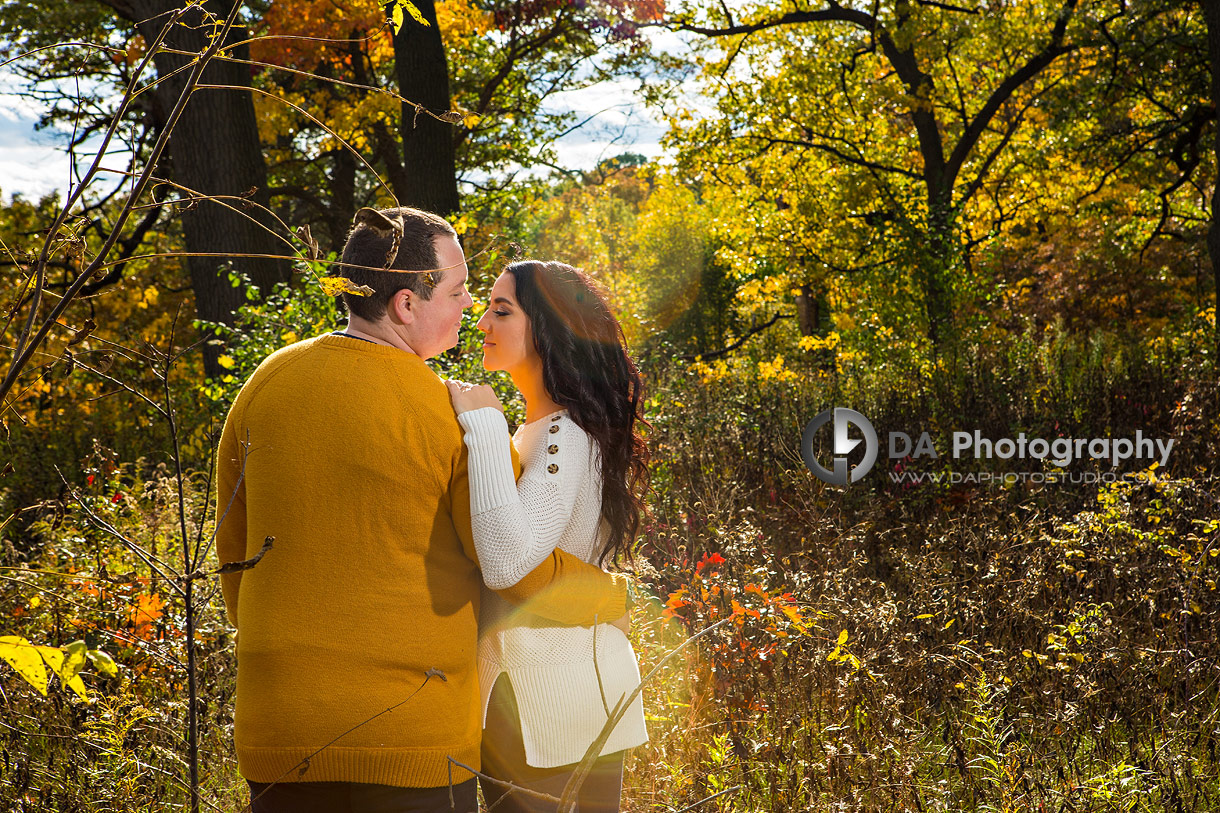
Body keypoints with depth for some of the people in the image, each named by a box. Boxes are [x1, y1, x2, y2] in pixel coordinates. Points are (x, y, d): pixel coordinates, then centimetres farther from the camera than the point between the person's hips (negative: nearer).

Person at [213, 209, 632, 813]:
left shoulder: (267, 384, 2)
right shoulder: (455, 415, -13)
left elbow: (234, 546, 11)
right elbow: (524, 573, -8)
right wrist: (613, 593, 12)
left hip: (278, 726, 5)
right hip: (416, 739, -4)